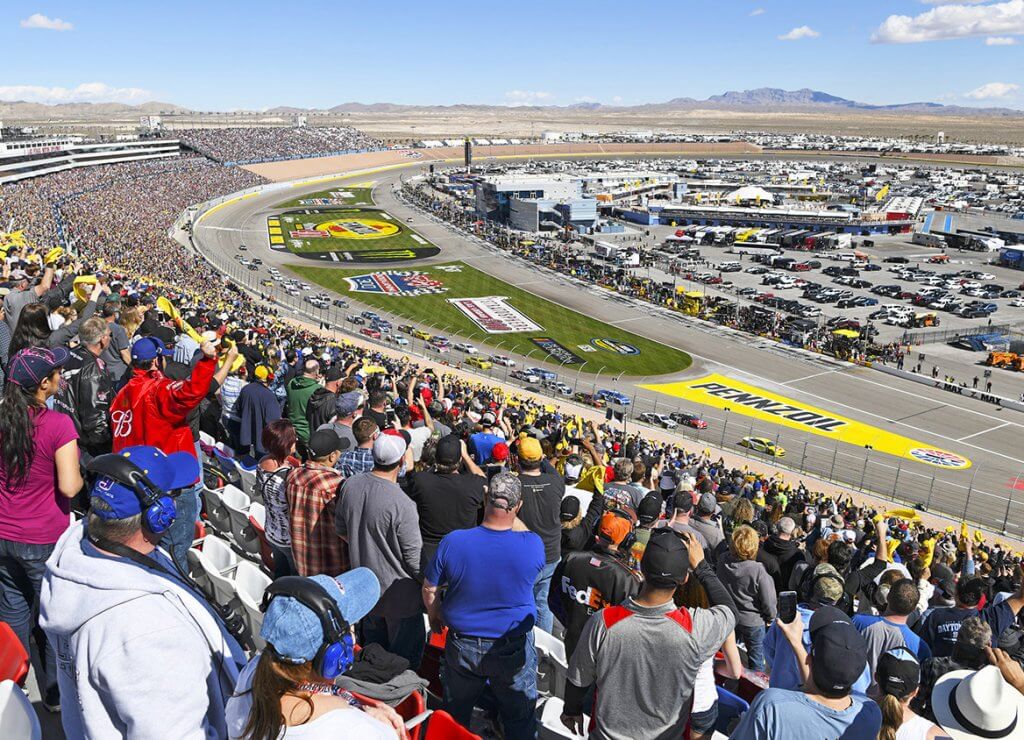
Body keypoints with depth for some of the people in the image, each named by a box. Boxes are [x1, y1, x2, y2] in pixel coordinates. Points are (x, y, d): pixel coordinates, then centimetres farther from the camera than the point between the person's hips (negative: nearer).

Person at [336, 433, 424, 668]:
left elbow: (341, 530, 6)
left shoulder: (350, 485, -10)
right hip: (398, 590, -7)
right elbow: (414, 557, -20)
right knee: (405, 657, 13)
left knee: (373, 649, 27)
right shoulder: (402, 504, -30)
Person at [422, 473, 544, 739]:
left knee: (455, 716, 25)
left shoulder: (452, 542, -20)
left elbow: (429, 589, -5)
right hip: (514, 648, -1)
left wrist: (434, 615, 14)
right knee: (520, 719, 20)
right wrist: (512, 513, 0)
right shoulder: (533, 545, -23)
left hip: (462, 645, 1)